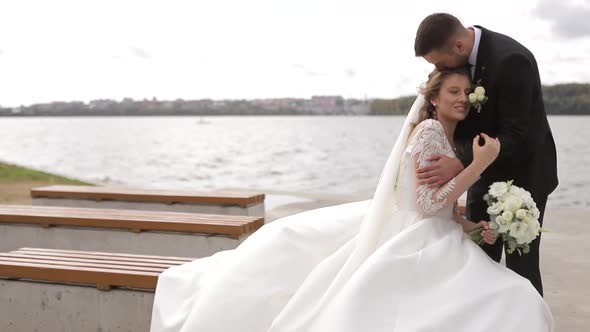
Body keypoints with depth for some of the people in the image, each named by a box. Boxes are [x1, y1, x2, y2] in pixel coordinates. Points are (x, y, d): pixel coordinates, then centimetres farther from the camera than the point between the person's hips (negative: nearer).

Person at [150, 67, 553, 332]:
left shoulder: (451, 142, 13)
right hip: (409, 240, -10)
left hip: (435, 242, 10)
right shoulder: (428, 131, -15)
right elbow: (429, 204, -22)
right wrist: (480, 164, -20)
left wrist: (474, 228, -2)